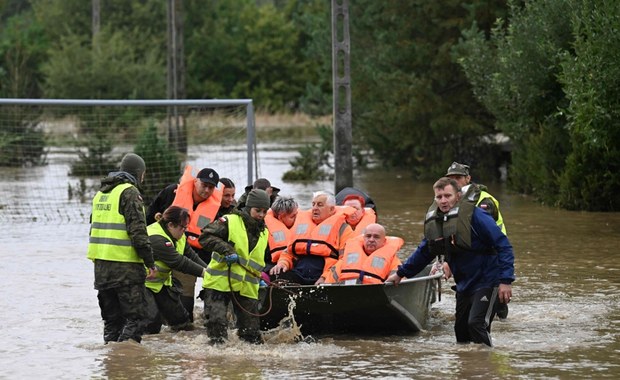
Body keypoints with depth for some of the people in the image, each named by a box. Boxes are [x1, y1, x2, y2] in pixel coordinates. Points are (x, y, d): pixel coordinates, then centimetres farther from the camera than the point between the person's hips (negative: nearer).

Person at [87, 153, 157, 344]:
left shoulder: (102, 193, 18)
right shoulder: (129, 193, -9)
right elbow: (138, 231, -15)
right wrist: (150, 263, -12)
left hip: (101, 264, 8)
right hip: (125, 264, -8)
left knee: (112, 317, 15)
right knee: (136, 316, -6)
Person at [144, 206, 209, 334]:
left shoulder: (178, 236, 3)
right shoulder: (156, 239, -31)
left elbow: (191, 256, 0)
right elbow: (178, 262, -31)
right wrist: (203, 272, -29)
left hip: (161, 281, 10)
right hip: (144, 283, -9)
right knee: (152, 320, -20)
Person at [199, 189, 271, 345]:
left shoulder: (264, 232, 14)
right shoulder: (229, 222, -8)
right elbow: (206, 237, -15)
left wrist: (259, 276, 17)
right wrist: (226, 250, -23)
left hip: (247, 286, 5)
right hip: (220, 282, -5)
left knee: (252, 332, 5)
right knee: (217, 324, -9)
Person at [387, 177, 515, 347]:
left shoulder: (474, 215, -17)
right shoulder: (433, 222, 5)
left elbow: (503, 245, -17)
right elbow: (423, 252, 23)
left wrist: (505, 280, -22)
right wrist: (400, 273, 29)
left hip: (487, 281, -8)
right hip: (464, 285, 8)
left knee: (476, 324, -22)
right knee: (461, 331, 10)